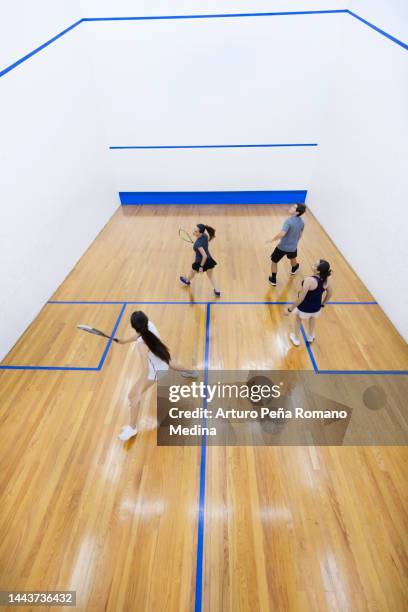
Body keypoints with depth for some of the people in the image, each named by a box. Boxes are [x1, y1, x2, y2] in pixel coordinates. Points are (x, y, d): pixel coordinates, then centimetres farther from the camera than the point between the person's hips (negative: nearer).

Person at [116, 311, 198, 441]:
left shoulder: (142, 343, -41)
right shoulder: (150, 325, -22)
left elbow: (146, 369, -43)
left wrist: (139, 392, -40)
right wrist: (125, 341, 2)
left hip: (155, 370, -7)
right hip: (163, 358, 8)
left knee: (133, 396, 4)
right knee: (169, 364, 44)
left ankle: (132, 428, 21)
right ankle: (190, 372, 73)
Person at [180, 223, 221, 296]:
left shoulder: (198, 243, -34)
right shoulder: (205, 235, -12)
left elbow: (204, 256, -35)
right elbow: (209, 237, 13)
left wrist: (201, 267, -24)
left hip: (200, 262, -5)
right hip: (209, 260, 6)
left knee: (192, 272, 28)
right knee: (211, 276, 25)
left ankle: (187, 281, 60)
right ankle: (217, 291, 28)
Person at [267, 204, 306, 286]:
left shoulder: (289, 221, -27)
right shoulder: (301, 222, -3)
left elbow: (282, 234, -37)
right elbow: (300, 235, 10)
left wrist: (272, 240, -23)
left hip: (282, 247, -6)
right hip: (293, 247, 6)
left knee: (274, 261, 14)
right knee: (293, 259, 35)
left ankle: (273, 280, 23)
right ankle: (294, 269, 66)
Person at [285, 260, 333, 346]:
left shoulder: (309, 280, -32)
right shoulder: (326, 280, -11)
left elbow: (300, 298, -30)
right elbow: (329, 294, 5)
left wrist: (290, 308, -19)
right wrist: (322, 304, 22)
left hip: (304, 308, -5)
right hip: (316, 308, 5)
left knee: (298, 319, 28)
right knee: (312, 319, 37)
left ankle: (296, 339, 46)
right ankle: (311, 336, 59)